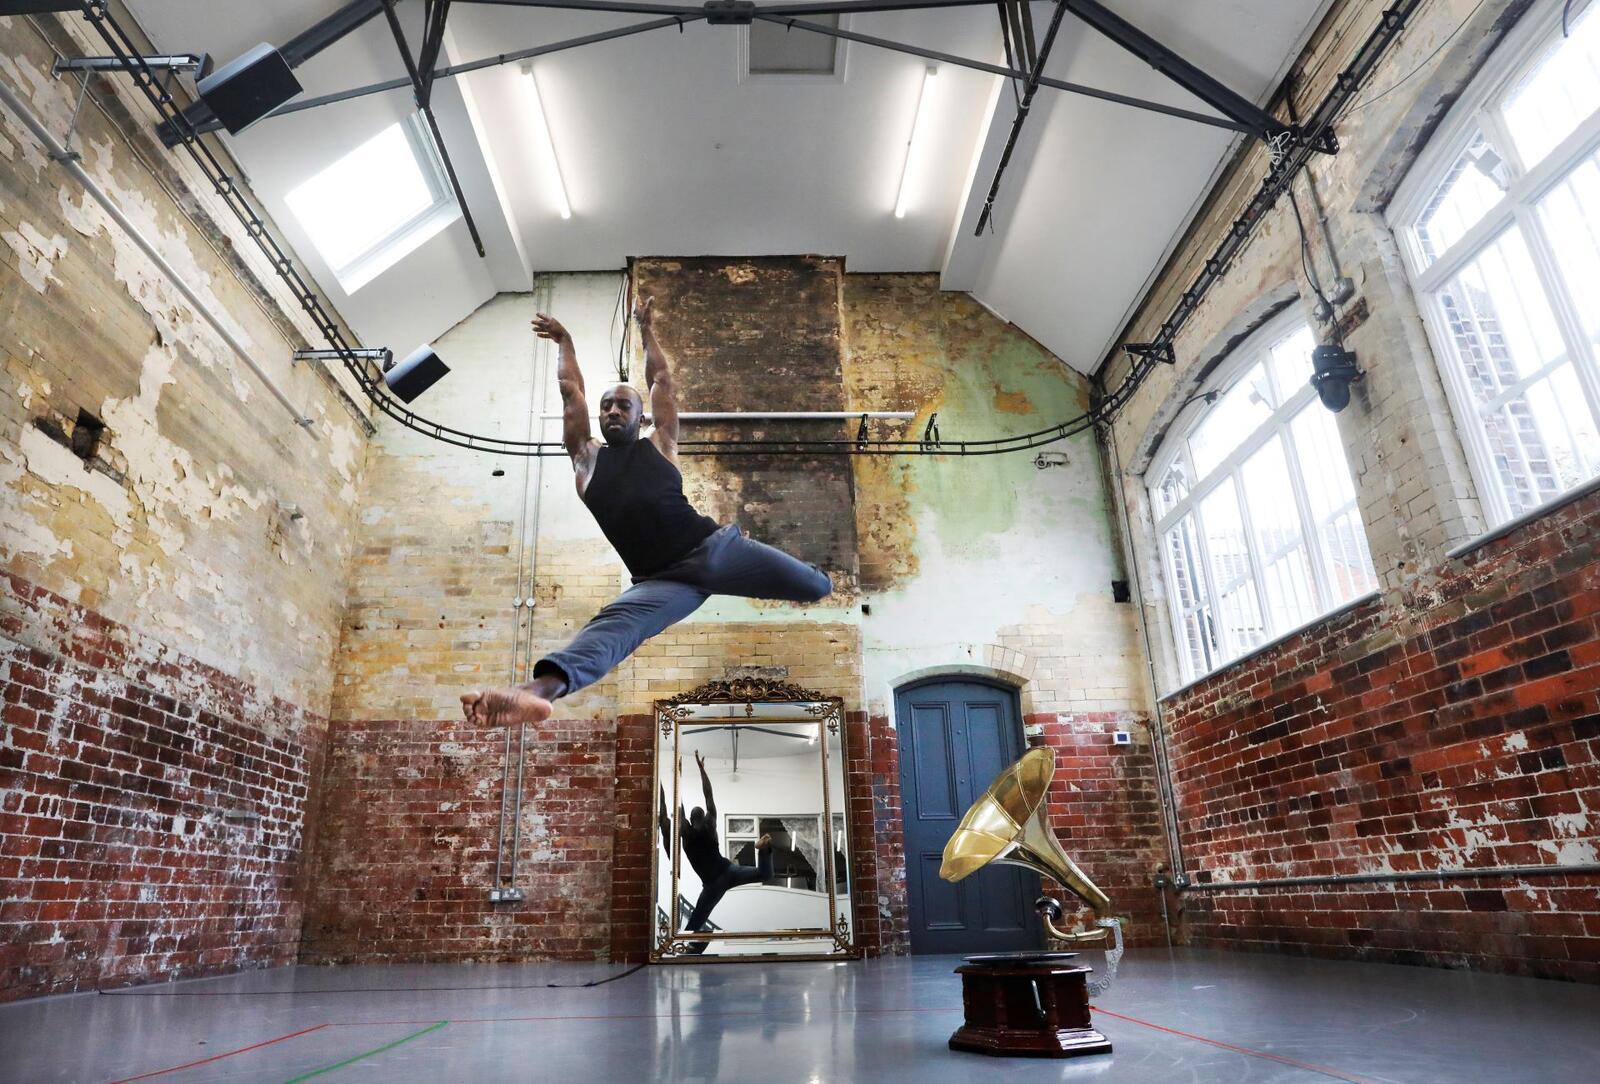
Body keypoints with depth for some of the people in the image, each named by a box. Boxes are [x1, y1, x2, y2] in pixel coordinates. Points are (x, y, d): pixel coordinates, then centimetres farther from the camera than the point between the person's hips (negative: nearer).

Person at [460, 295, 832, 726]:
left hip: (714, 546, 1)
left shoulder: (659, 445, 16)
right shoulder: (586, 457, 19)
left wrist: (645, 328, 32)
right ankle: (540, 689, -62)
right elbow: (570, 390, 22)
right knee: (611, 625, -34)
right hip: (661, 580, -1)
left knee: (818, 587, -2)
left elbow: (662, 379, 21)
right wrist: (564, 341, 35)